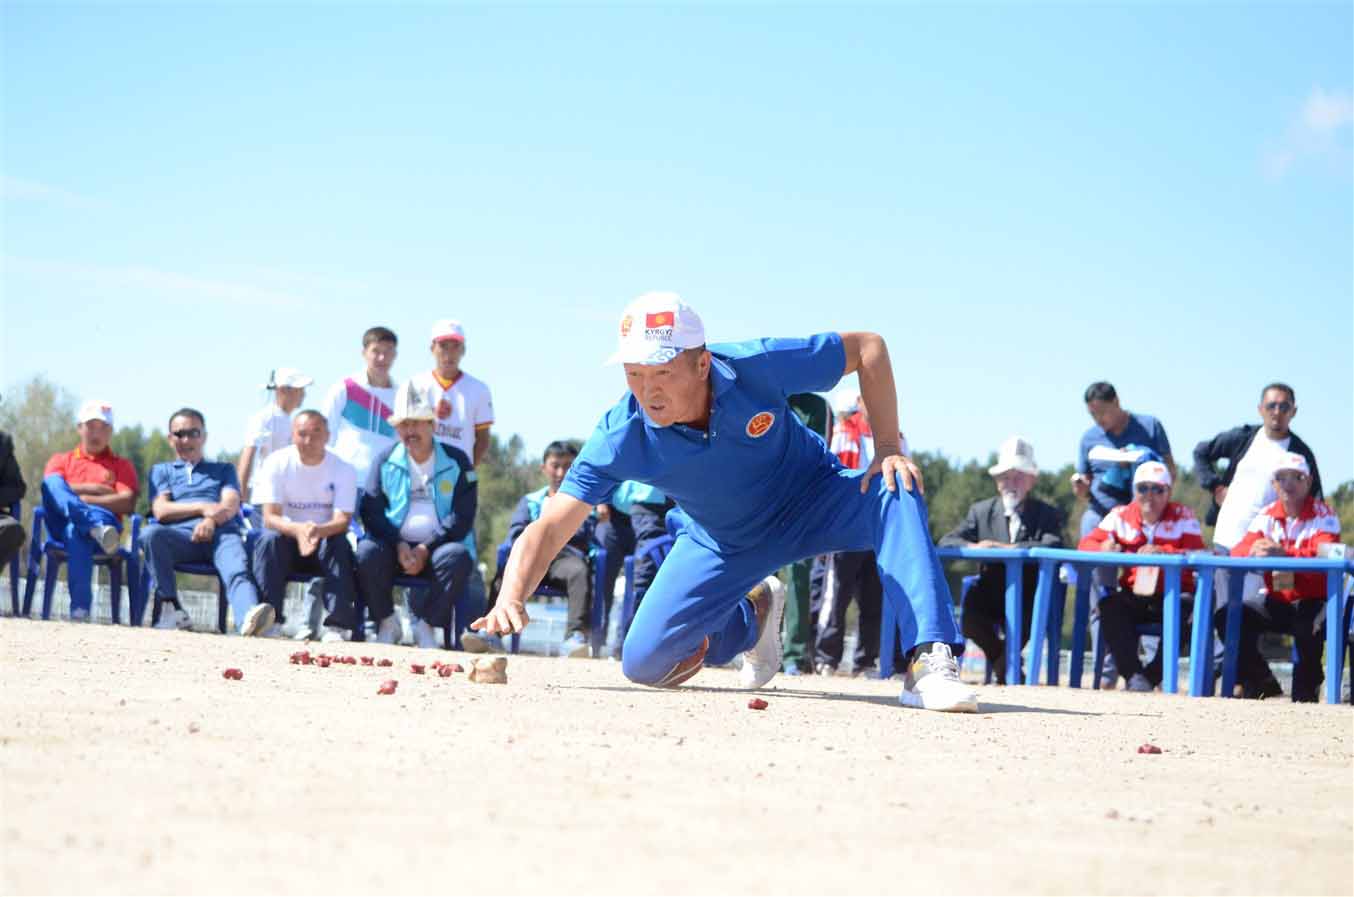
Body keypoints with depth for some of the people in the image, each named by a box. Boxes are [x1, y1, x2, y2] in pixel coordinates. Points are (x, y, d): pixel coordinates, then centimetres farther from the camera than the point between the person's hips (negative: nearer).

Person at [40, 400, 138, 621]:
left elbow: (127, 503, 4)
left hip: (107, 523, -1)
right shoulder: (60, 460, 28)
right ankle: (96, 524, -55)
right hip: (61, 525, 1)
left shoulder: (121, 466, 24)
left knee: (77, 531, -41)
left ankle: (80, 608, -51)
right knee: (51, 482, -31)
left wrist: (81, 498, -5)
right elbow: (51, 487, 4)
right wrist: (96, 489, 3)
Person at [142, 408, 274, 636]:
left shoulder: (223, 470, 32)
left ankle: (248, 617, -66)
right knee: (151, 534, -34)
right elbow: (161, 511, 11)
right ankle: (170, 606, -33)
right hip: (180, 535, 1)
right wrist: (203, 508, -4)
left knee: (237, 570, -35)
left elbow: (231, 505, 11)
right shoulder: (162, 470, 31)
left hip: (221, 533, -1)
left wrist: (211, 520, -13)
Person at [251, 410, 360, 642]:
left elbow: (342, 519, -17)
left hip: (326, 539, 0)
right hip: (289, 535, 0)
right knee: (269, 539, -31)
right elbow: (270, 517, -16)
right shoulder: (277, 463, -8)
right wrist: (298, 529, -39)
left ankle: (337, 625, -37)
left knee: (339, 543, -32)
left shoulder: (343, 469, -7)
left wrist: (318, 531, -42)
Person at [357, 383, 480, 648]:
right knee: (367, 552, -31)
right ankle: (387, 623, -11)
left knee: (458, 556, -34)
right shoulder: (385, 462, 10)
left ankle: (425, 625, -17)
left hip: (435, 548, -1)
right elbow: (371, 511, 3)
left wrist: (425, 549, -13)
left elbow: (462, 517, -3)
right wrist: (399, 546, -13)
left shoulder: (456, 462, 5)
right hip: (394, 545, 1)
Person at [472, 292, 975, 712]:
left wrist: (888, 448, -27)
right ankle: (751, 614, 26)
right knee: (645, 664, -5)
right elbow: (550, 527, -31)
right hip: (724, 541, 2)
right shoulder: (622, 438, -29)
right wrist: (511, 599, -50)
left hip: (813, 500, -2)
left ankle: (930, 660, -38)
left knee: (894, 493, -33)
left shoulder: (756, 368, -32)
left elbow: (867, 347, -18)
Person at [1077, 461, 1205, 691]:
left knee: (1185, 611, -33)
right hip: (1132, 594, 2)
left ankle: (1150, 677, -23)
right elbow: (1086, 543, 6)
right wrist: (1104, 548, -19)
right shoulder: (1121, 515, 10)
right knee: (1110, 606, -29)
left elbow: (1197, 556, -12)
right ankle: (1133, 674, -28)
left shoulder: (1182, 516, 2)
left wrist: (1163, 552, -30)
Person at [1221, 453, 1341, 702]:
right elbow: (1238, 551, -4)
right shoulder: (1267, 515, 7)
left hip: (1313, 601, -5)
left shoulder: (1324, 515, -7)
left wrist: (1283, 554, -43)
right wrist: (1254, 551, -31)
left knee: (1309, 627, -37)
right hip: (1275, 600, 5)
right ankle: (1261, 684, 3)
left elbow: (1324, 556, -26)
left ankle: (1305, 692, -10)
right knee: (1228, 616, -14)